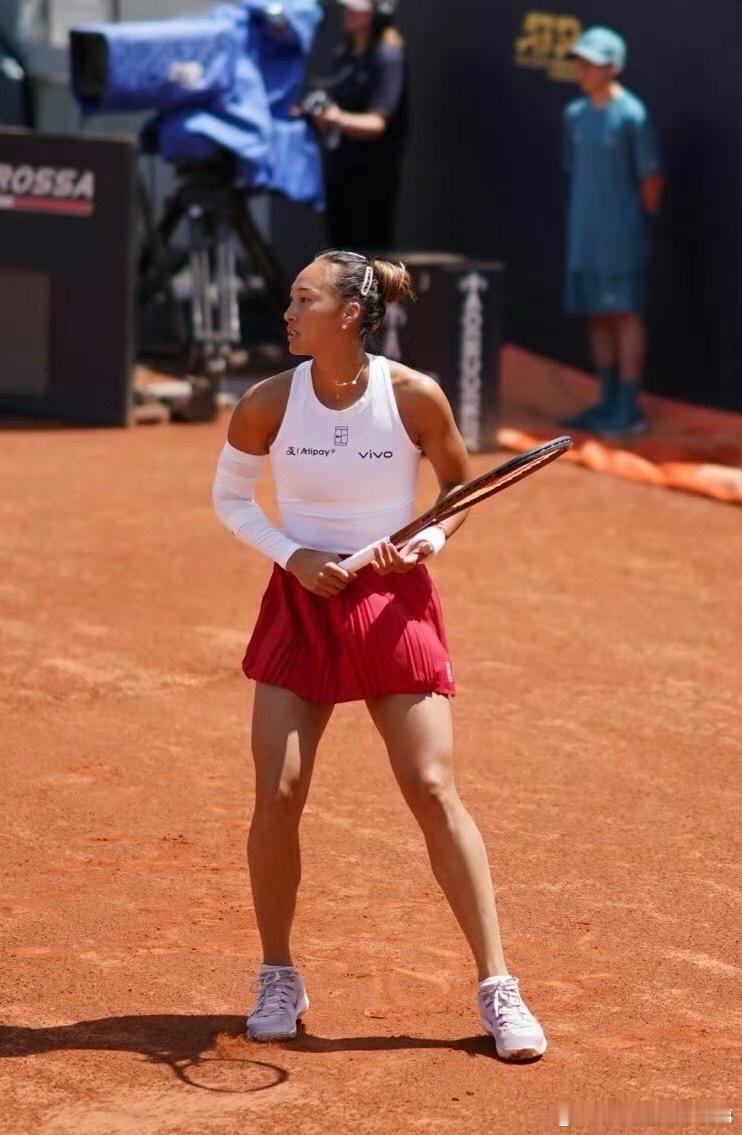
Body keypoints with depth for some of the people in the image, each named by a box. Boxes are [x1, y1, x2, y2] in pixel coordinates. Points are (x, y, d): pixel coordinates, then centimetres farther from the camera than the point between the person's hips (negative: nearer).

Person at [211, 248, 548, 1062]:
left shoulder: (414, 397, -10)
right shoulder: (268, 405, -7)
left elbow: (460, 487, 6)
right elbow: (229, 499, 8)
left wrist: (427, 541, -13)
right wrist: (293, 555, -8)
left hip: (394, 605, -1)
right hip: (300, 604, 2)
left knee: (434, 792, -8)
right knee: (277, 796, -6)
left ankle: (497, 991, 0)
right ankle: (278, 981, 15)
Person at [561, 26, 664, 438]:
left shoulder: (632, 115, -11)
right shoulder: (575, 114, 9)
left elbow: (651, 177, -8)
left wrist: (640, 224, -4)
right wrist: (580, 221, 10)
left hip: (621, 234, -7)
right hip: (584, 234, 7)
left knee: (626, 313, -5)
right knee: (597, 315, 11)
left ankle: (629, 408, -3)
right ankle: (608, 403, 19)